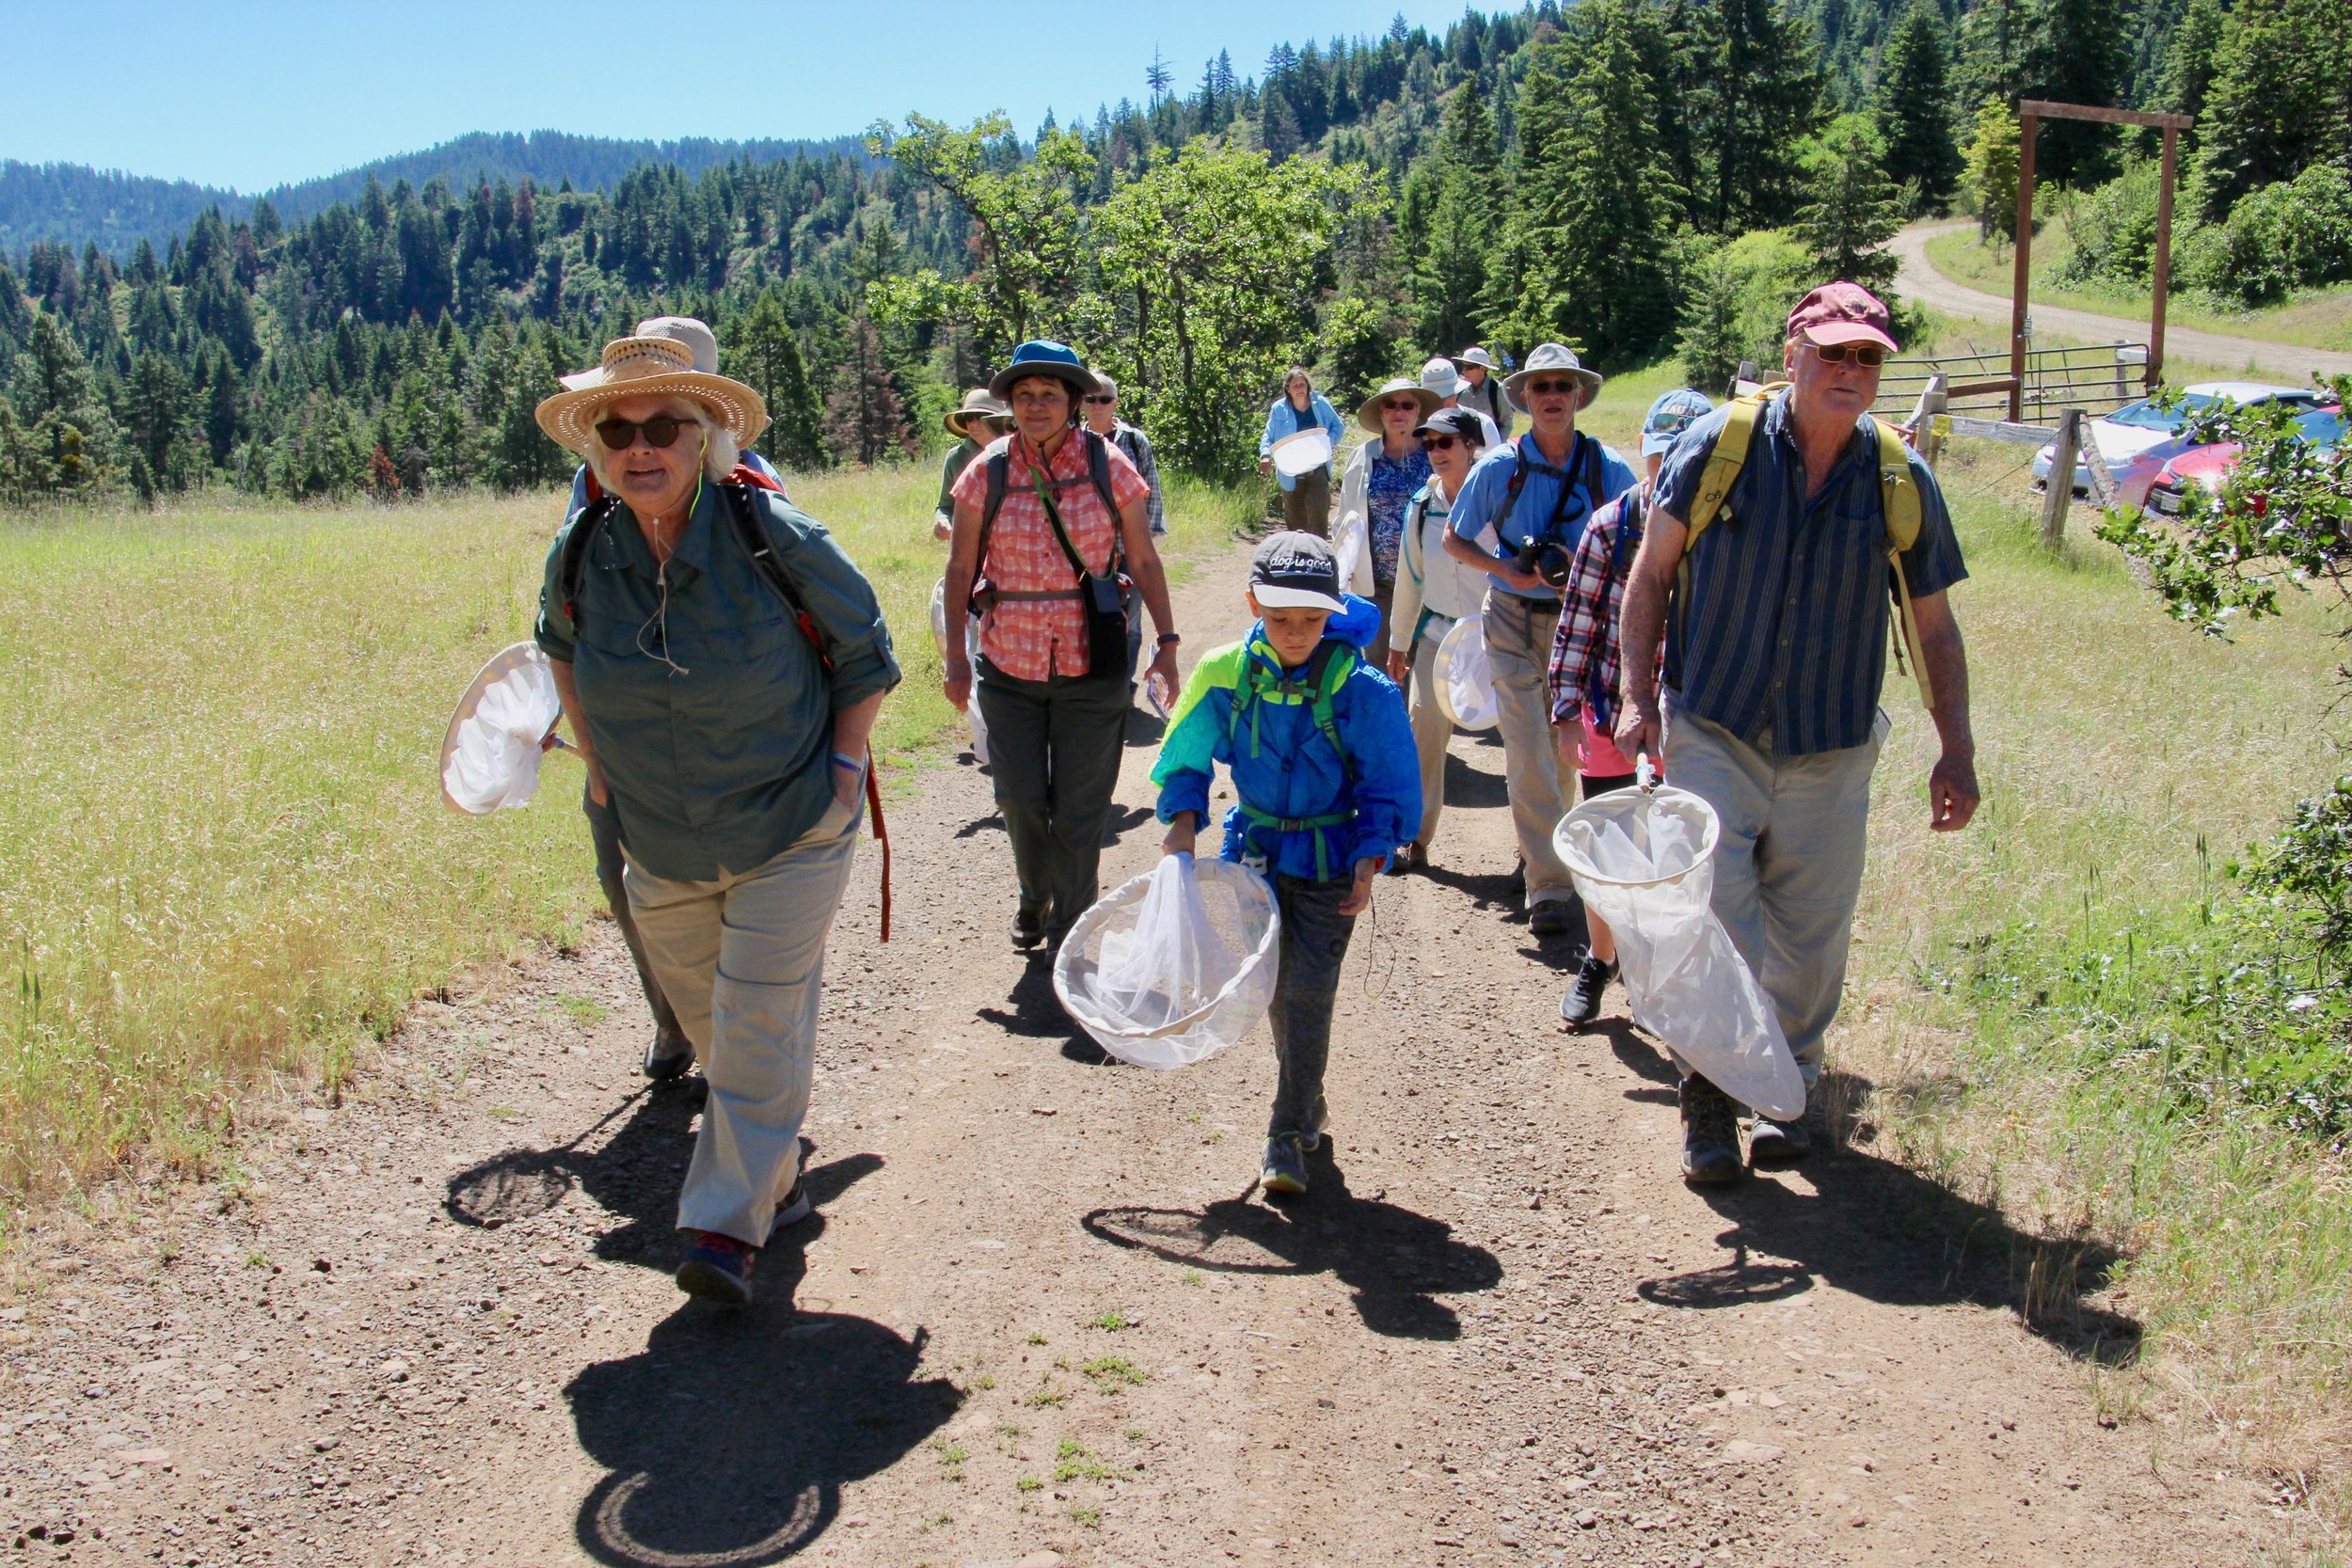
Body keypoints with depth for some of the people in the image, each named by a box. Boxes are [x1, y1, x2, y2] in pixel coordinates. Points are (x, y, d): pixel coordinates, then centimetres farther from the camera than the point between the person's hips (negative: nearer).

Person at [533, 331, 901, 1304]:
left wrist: (842, 760, -10)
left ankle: (730, 1223, -1)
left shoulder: (774, 536, -17)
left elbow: (864, 649, -3)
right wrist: (595, 753, 9)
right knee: (707, 1025, 16)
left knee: (760, 1022, -8)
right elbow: (559, 642, 17)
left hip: (790, 831, -4)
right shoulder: (582, 554, -7)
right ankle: (775, 1173, 37)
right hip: (660, 844, 5)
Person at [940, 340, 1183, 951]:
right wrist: (955, 655, 4)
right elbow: (960, 568, 5)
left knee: (1080, 806, 4)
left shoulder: (1108, 466, -3)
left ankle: (1070, 928, 20)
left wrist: (1167, 642, -4)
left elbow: (1144, 560, 0)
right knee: (1020, 798, 8)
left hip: (1092, 663, -1)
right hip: (1009, 662, 1)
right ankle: (1035, 897, 38)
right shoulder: (989, 471, -1)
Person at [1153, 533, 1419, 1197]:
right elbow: (1188, 757, 6)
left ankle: (1288, 1133, 0)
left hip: (1330, 861, -3)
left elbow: (1389, 789, -6)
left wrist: (1370, 862, -15)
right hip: (1255, 850, 3)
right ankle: (1307, 1102, 32)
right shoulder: (1227, 674, -8)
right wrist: (1183, 820, -8)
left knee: (1309, 989, -8)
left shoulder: (1361, 690, -15)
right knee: (1275, 986, 10)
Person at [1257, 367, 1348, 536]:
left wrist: (1328, 440, -13)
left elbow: (1338, 427, 8)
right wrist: (1265, 455, -16)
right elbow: (1268, 437, 5)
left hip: (1317, 471, -1)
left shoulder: (1320, 404, 0)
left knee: (1318, 515, -11)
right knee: (1295, 519, 12)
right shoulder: (1279, 409, -1)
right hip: (1291, 475, 1)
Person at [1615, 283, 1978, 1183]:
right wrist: (1639, 694, -6)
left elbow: (1933, 626, 8)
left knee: (1810, 939, 8)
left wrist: (1956, 750, 4)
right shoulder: (1717, 445, -5)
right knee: (1712, 919, -10)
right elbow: (1652, 572, 2)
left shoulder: (1902, 481, 1)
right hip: (1713, 733, -2)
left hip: (1830, 755, 2)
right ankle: (1712, 1096, 10)